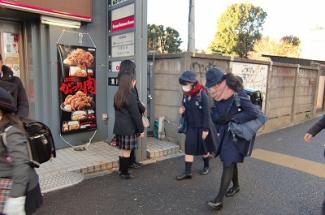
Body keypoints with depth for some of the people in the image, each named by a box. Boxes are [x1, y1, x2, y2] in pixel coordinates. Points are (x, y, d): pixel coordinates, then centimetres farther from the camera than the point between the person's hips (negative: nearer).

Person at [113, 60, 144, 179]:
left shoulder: (117, 95, 9)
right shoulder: (131, 96, -16)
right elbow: (136, 115, -15)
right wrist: (141, 129, -8)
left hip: (119, 127, 8)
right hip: (129, 128, -8)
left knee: (122, 150, 16)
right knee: (127, 151, 2)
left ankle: (122, 170, 27)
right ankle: (125, 173, 12)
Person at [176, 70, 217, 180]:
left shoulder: (202, 94, -20)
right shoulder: (186, 94, -1)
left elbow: (206, 113, -18)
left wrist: (205, 129, -18)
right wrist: (182, 110, -10)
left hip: (201, 127, -5)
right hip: (191, 126, 5)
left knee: (204, 148, 13)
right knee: (189, 148, 2)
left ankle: (206, 166, 37)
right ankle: (187, 172, 10)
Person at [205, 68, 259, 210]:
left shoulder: (238, 96, -21)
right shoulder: (218, 98, 1)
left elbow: (254, 113, -26)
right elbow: (213, 115, 6)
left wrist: (232, 118, -24)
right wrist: (220, 118, -16)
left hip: (236, 134, -7)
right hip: (224, 133, 7)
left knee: (228, 163, -9)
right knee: (231, 162, 20)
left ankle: (219, 199, -5)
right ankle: (236, 186, 42)